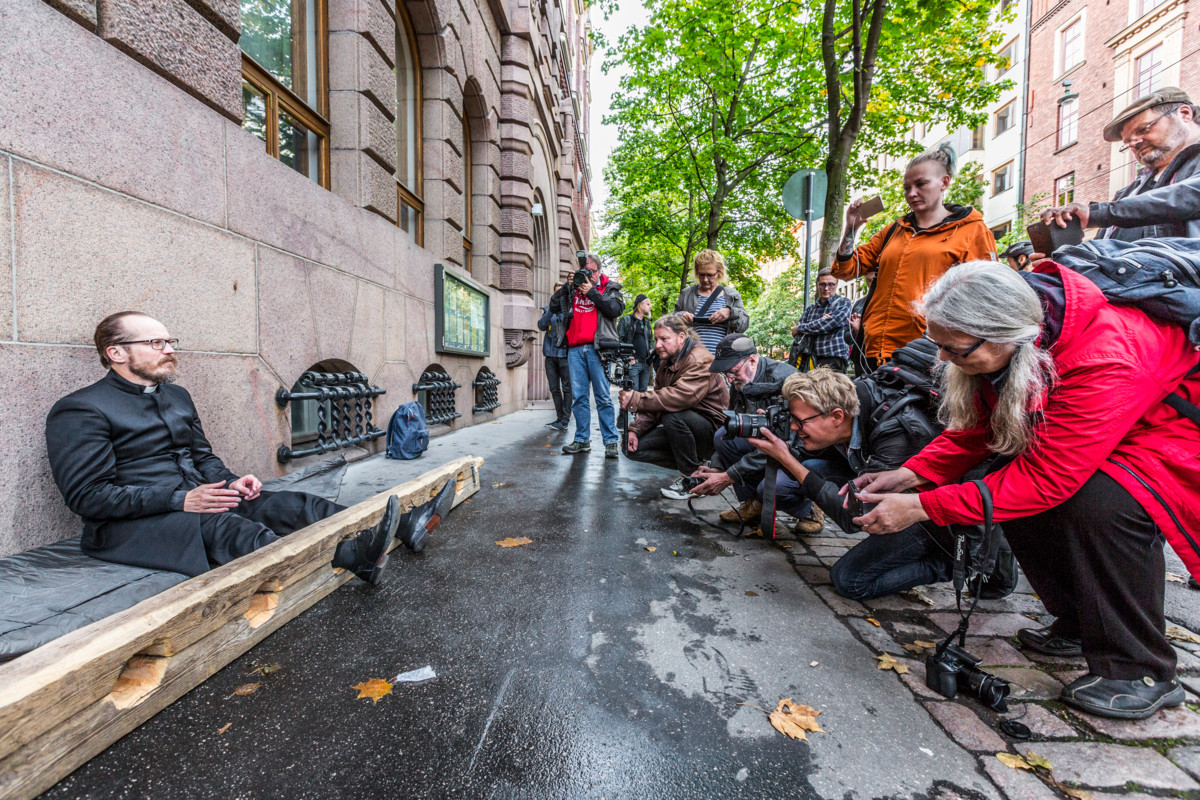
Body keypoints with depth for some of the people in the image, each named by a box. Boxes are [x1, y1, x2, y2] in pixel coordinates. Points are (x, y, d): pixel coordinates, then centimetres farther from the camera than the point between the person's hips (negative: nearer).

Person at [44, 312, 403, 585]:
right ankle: (358, 558, -53)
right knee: (225, 526, -37)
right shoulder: (80, 410, -7)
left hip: (195, 500, 7)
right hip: (129, 524, -7)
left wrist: (229, 483, -2)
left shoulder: (177, 395, 17)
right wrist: (181, 500, -23)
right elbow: (88, 495, -14)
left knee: (292, 504, -18)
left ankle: (386, 536, -32)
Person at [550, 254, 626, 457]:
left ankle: (611, 441, -2)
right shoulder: (572, 289, 21)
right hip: (575, 349, 4)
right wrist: (567, 285, 4)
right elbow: (554, 307, 13)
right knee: (578, 396, 4)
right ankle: (582, 440, 12)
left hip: (597, 348, -3)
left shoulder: (610, 288, 12)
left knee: (603, 397, -6)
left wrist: (591, 292, -4)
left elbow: (616, 308, -5)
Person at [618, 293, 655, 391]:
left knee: (643, 391, 9)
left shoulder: (647, 322, 21)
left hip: (646, 363, 7)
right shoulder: (626, 320, 0)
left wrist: (652, 349, 9)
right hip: (632, 363, -7)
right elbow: (619, 339, -6)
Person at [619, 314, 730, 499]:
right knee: (634, 448, -7)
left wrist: (636, 400, -38)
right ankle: (691, 466, 5)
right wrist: (635, 429, -6)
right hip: (684, 427, 8)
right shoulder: (666, 362, 10)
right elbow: (657, 401, 9)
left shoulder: (700, 361, -19)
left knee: (672, 415, -37)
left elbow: (681, 396, -37)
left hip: (713, 429, -8)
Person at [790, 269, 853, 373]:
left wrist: (800, 328, 1)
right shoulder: (810, 308, 22)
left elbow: (828, 324, -9)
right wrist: (820, 322, -5)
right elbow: (796, 334, 10)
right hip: (810, 359, 4)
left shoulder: (843, 303, 8)